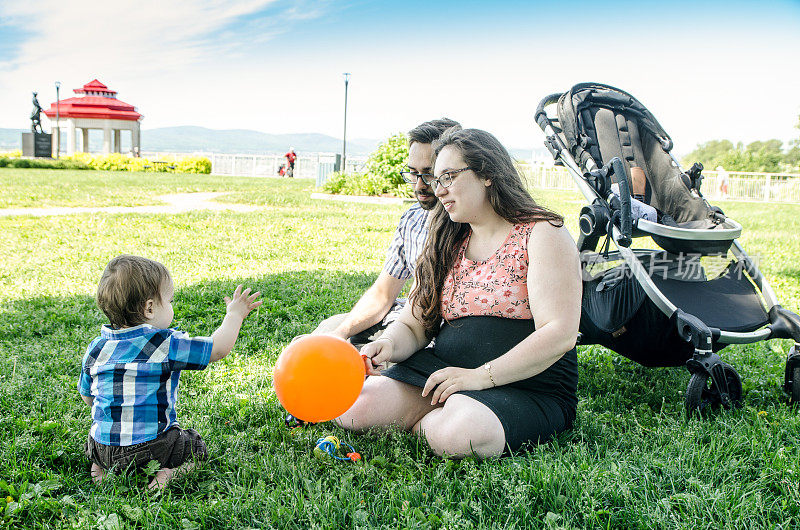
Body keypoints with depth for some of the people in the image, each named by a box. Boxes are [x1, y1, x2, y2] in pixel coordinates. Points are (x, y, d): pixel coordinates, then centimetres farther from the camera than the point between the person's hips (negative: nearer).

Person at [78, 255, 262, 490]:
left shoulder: (96, 349, -1)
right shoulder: (166, 345, -17)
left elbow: (87, 396, 13)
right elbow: (218, 348, -12)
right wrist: (234, 315, 3)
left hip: (102, 446, 5)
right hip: (152, 448, -5)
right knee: (195, 445, 19)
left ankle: (102, 467, 8)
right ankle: (168, 472, -8)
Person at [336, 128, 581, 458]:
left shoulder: (541, 234, -4)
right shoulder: (445, 245, 15)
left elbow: (560, 334, -14)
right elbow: (413, 326, 15)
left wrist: (481, 376, -20)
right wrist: (388, 345, -9)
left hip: (528, 387, -4)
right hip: (441, 370, 5)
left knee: (458, 434, -35)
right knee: (353, 408, -18)